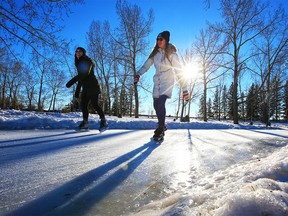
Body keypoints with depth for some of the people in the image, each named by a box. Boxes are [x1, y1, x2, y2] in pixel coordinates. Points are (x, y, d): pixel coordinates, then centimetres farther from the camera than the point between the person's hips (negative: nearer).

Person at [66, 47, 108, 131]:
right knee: (83, 105, 0)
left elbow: (85, 73, -23)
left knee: (94, 104, -17)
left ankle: (103, 121, -14)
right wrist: (77, 91, 18)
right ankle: (85, 123, 5)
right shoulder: (79, 64, 21)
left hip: (92, 86, -8)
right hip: (85, 88, 8)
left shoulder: (87, 61, -5)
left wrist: (72, 81, -30)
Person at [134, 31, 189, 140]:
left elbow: (179, 72, -12)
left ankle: (160, 129, -12)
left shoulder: (171, 54, -9)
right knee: (156, 105, 8)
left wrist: (184, 89, -16)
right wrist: (138, 74, -11)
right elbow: (146, 65, 6)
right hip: (157, 82, 6)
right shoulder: (155, 53, 6)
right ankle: (162, 126, 28)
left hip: (167, 82, -6)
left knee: (161, 103, -23)